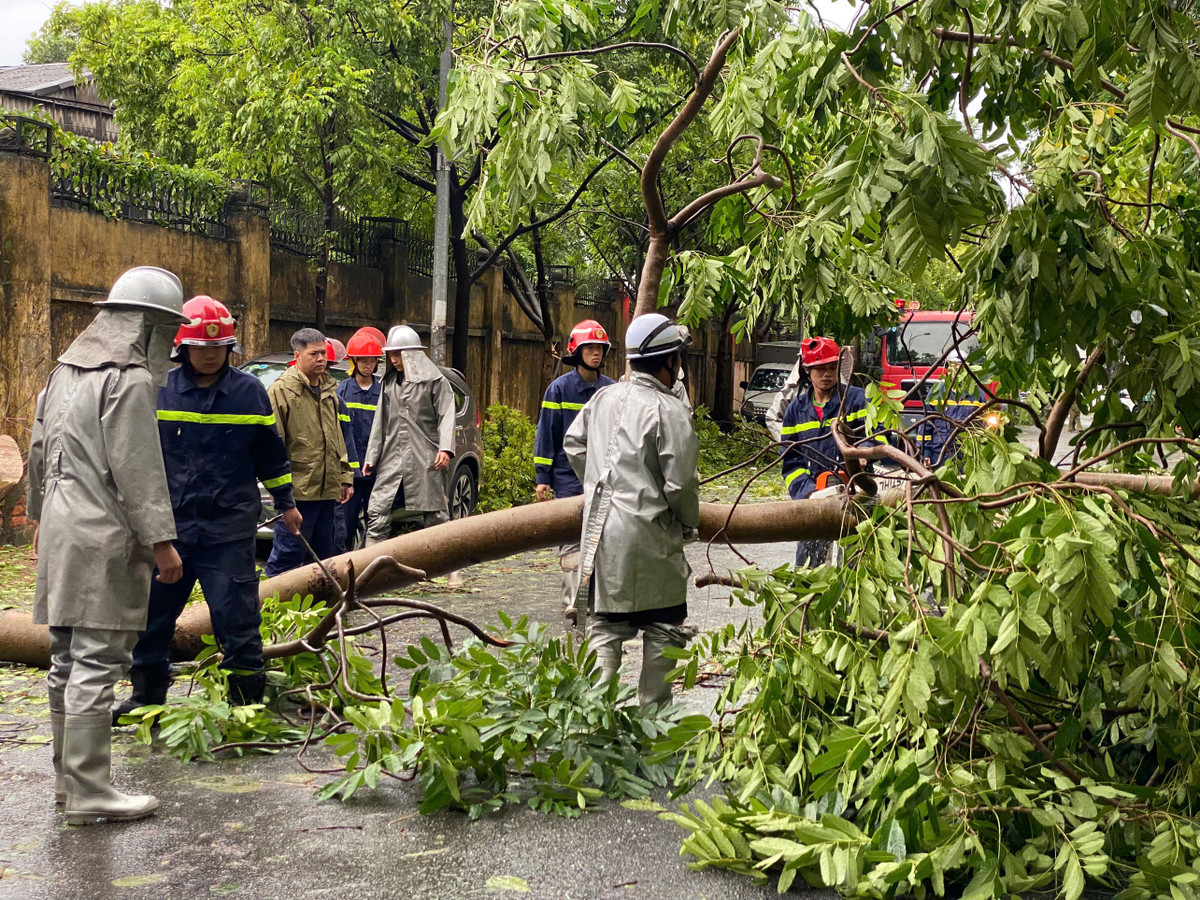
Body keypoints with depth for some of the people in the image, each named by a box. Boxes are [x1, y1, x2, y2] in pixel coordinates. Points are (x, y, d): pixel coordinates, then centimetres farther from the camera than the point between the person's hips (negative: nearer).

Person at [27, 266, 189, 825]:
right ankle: (88, 794, -3)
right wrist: (161, 540, -14)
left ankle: (67, 776, 26)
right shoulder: (129, 380, -13)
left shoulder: (66, 370, 16)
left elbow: (39, 449, 23)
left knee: (67, 658, 16)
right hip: (104, 537, -10)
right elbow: (137, 470, -17)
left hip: (61, 527, 10)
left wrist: (41, 514, 31)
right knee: (97, 663, -6)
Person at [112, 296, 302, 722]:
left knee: (235, 615, -2)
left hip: (230, 527, -2)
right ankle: (146, 694, 26)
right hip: (169, 524, 2)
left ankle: (247, 698, 9)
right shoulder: (159, 390, 4)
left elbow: (270, 454, 13)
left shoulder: (249, 391, 3)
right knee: (151, 611, 10)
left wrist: (286, 502, 17)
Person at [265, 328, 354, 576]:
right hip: (297, 491, -8)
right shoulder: (281, 390, -8)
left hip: (327, 489, 8)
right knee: (288, 555, -7)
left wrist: (345, 476, 19)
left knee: (323, 553, 14)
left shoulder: (329, 390, 17)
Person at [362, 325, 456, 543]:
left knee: (434, 513, 1)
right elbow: (380, 422, 18)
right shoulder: (389, 382, 15)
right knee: (377, 510, -1)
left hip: (425, 458, -5)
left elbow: (446, 416, -6)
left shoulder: (434, 381, -1)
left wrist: (445, 448, -20)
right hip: (392, 457, 5)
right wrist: (371, 457, 14)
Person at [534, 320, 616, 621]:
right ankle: (573, 600, -6)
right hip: (569, 475, -4)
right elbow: (546, 434, -1)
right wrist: (542, 477, -4)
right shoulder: (560, 388, -2)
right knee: (572, 539, -6)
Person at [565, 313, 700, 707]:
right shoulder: (670, 410, -13)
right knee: (662, 627, 8)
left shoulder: (603, 398, 8)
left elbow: (573, 443, 21)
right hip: (648, 531, -6)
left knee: (607, 623, 13)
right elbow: (679, 481, -15)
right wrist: (689, 522, 2)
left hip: (599, 526, 6)